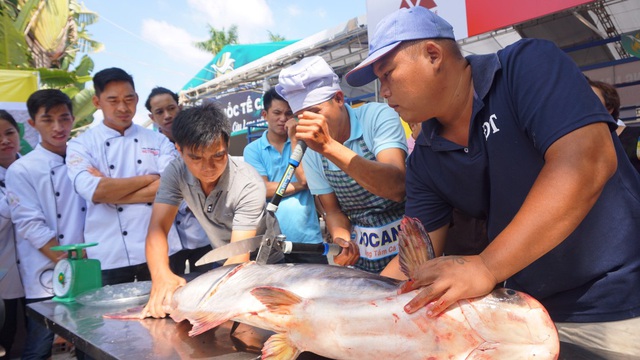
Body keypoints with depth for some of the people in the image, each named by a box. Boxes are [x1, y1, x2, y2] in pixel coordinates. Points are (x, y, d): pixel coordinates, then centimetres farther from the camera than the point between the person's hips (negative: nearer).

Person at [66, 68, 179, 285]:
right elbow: (93, 192, -15)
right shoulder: (81, 145, 2)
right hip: (110, 258, -1)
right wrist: (148, 178, -8)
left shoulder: (158, 141, 6)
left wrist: (110, 192, -11)